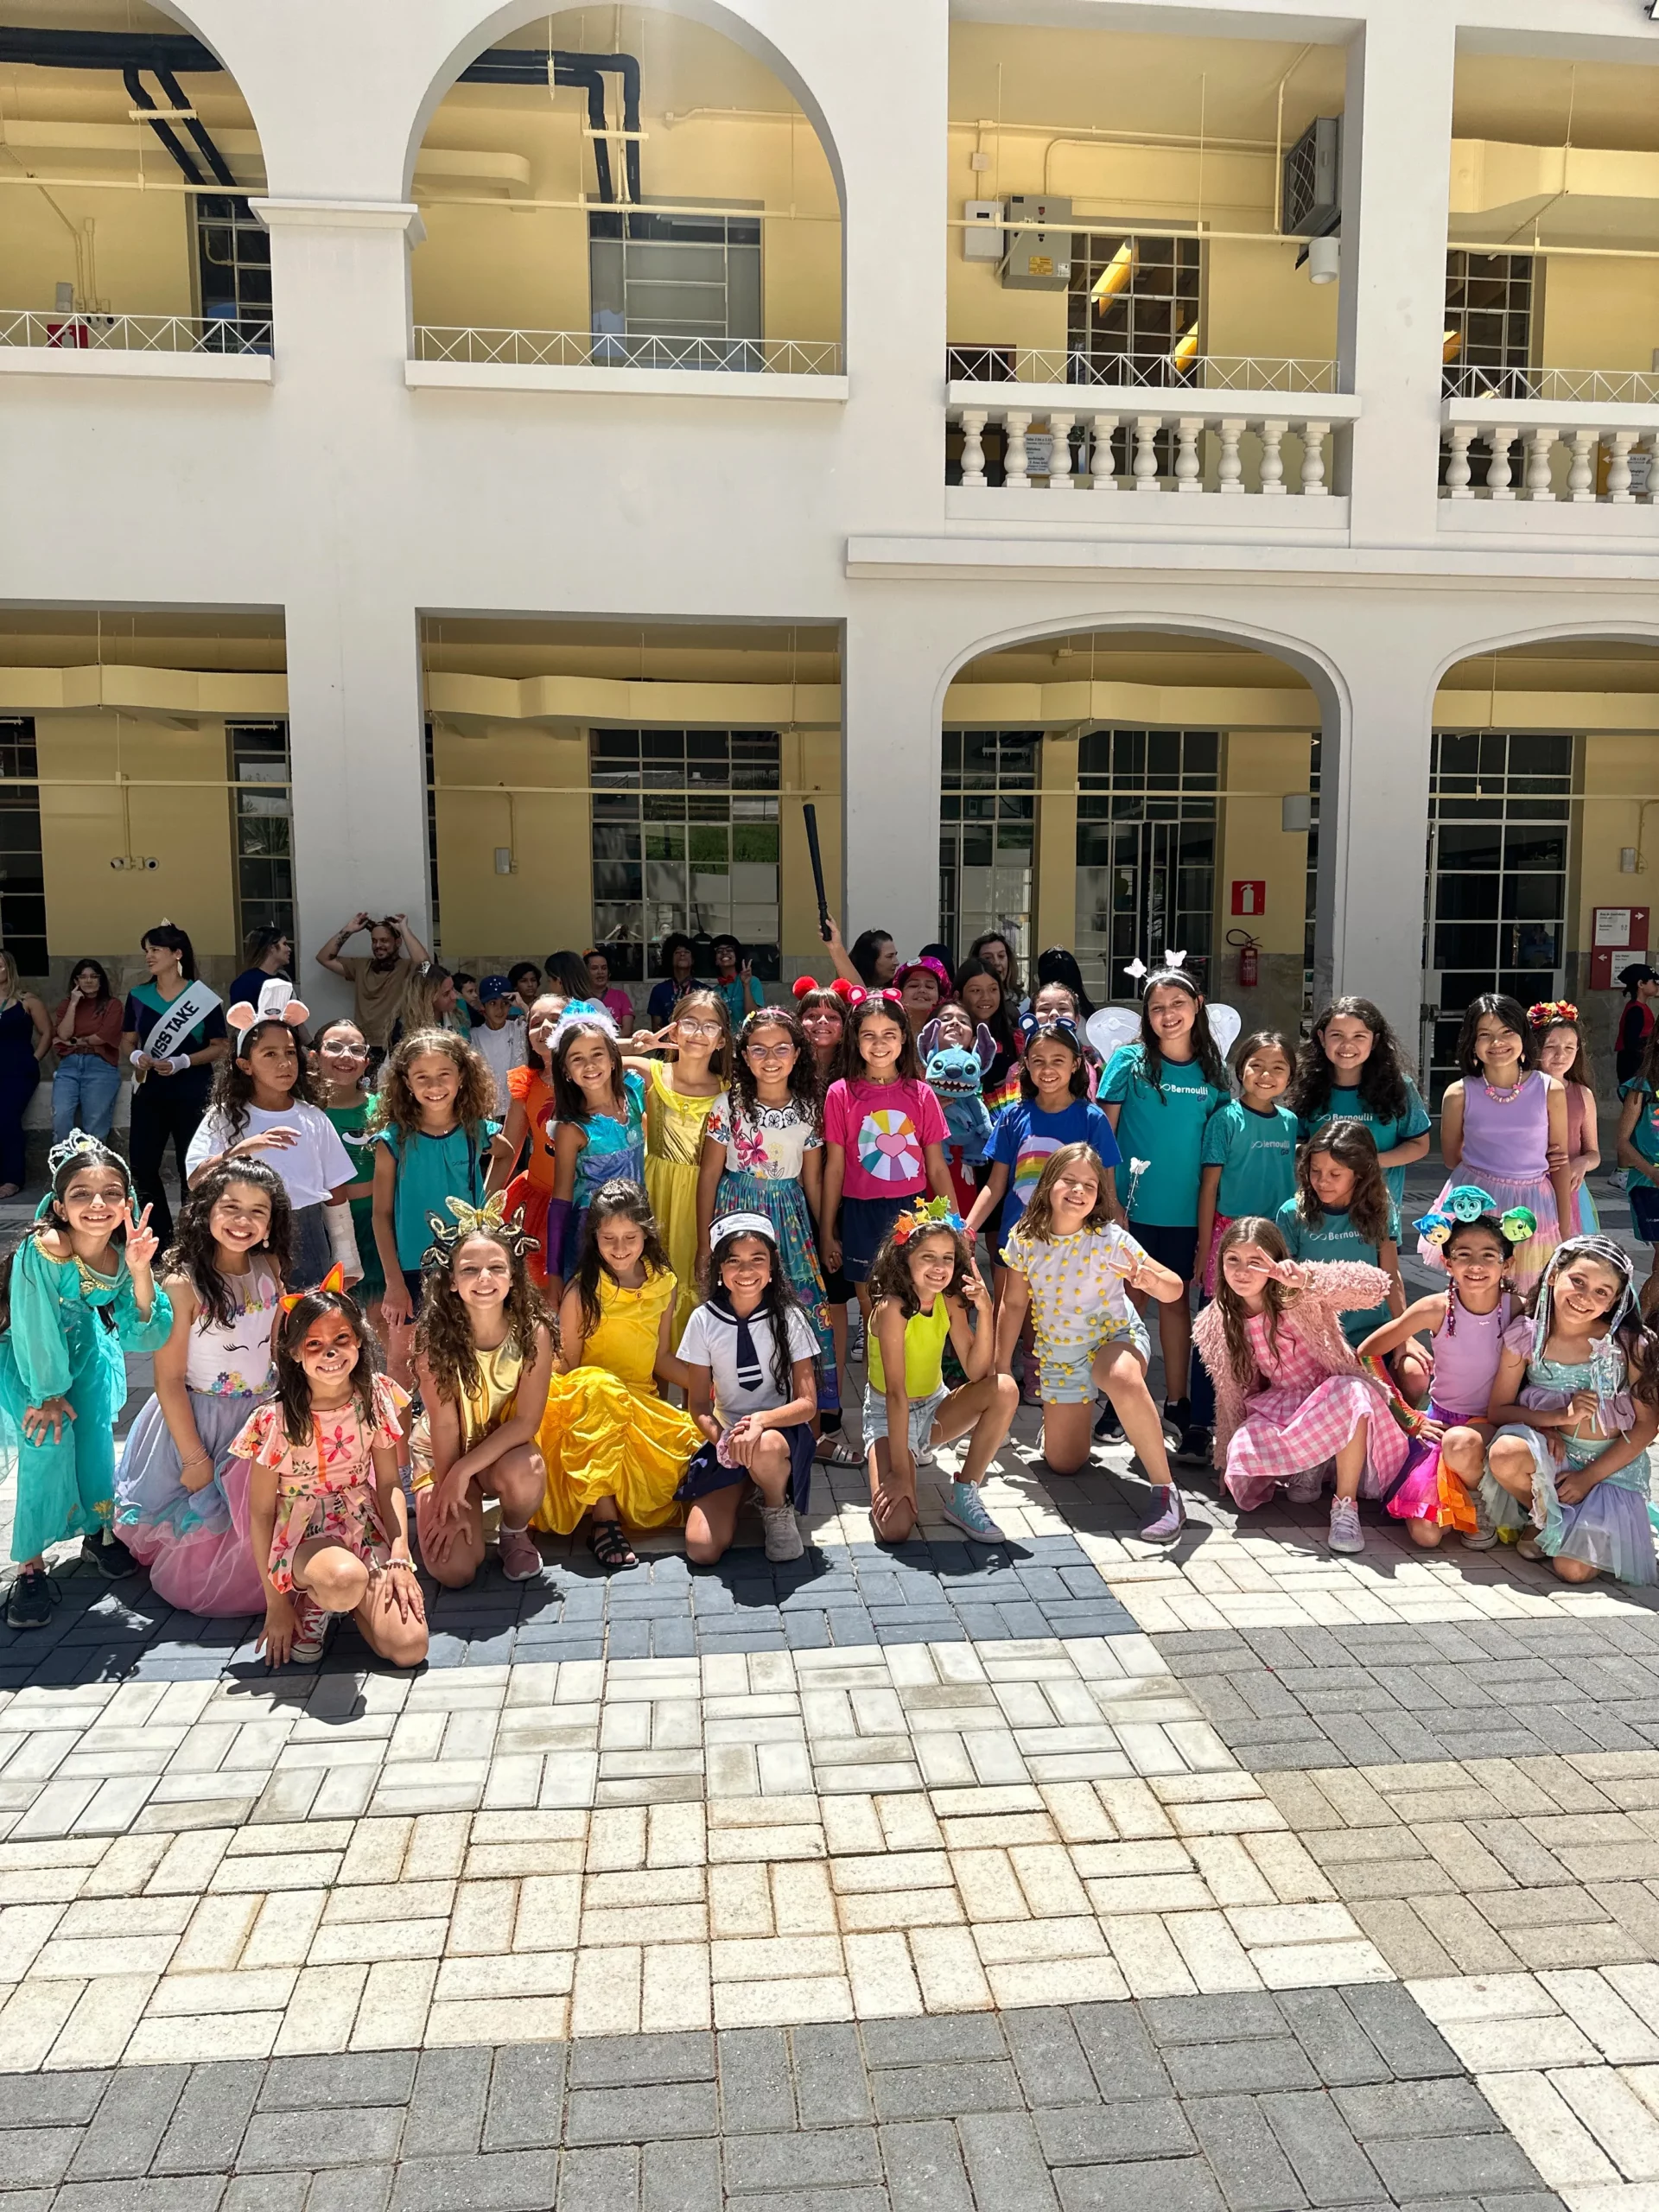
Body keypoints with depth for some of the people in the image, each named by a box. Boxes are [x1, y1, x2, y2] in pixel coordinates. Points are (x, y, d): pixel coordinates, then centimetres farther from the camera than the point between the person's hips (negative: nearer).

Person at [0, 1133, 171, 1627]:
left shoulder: (125, 1253, -23)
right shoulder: (41, 1253, -37)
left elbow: (144, 1336, -23)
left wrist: (140, 1272, -38)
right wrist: (48, 1393, -14)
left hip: (85, 1349, 4)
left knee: (96, 1437, -1)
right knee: (47, 1446, -16)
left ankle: (98, 1530, 28)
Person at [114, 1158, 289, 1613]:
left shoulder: (269, 1267, -5)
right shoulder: (183, 1284, -21)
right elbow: (169, 1379, -16)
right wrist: (195, 1457, -14)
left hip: (261, 1418, 5)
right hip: (197, 1421, -4)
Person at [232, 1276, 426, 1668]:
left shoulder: (374, 1397, -5)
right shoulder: (275, 1421, -15)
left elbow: (389, 1483, 2)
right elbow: (260, 1512, -8)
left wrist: (400, 1557, -11)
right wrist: (276, 1604, -5)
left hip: (366, 1531, 3)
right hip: (302, 1537, -3)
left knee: (410, 1649, -17)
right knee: (346, 1579, -40)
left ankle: (349, 1601, 13)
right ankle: (311, 1605, -2)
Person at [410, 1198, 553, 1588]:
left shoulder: (533, 1331, -21)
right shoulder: (435, 1337, -22)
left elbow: (527, 1421, -18)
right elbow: (445, 1425, -17)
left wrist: (463, 1472, -23)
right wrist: (450, 1502, -14)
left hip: (506, 1448, 0)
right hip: (442, 1452, 0)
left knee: (523, 1475, -35)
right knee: (452, 1570, -17)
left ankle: (516, 1533, 1)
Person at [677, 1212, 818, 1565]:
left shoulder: (789, 1319, -7)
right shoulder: (704, 1321, -5)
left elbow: (807, 1403, -10)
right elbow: (699, 1406, -1)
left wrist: (760, 1420, -29)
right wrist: (722, 1440, -22)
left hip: (781, 1430, 0)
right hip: (726, 1434, 1)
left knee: (765, 1448, -39)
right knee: (702, 1549, -19)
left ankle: (778, 1509, -6)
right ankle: (740, 1490, 12)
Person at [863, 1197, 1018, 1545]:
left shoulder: (950, 1301, -7)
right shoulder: (892, 1308, -26)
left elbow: (978, 1372, -15)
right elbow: (896, 1393, -28)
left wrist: (984, 1311, -28)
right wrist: (900, 1472, -29)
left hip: (934, 1408, 6)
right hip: (889, 1416, -6)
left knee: (1005, 1389, -22)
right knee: (895, 1528, -26)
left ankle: (964, 1495, -8)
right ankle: (885, 1466, 10)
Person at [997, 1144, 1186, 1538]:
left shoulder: (1111, 1239, -21)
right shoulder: (1024, 1238, -13)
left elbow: (1175, 1289, -20)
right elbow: (1014, 1304, 1)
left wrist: (1150, 1280, -43)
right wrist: (1002, 1366, 6)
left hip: (1115, 1336, -4)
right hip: (1058, 1354, 4)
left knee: (1123, 1380, -43)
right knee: (1063, 1464, 9)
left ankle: (1166, 1492, -30)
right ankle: (1074, 1410, 45)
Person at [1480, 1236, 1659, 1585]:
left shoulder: (1629, 1345, -12)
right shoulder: (1526, 1336, -9)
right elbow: (1499, 1409, -5)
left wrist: (1589, 1476, -12)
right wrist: (1559, 1417, -21)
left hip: (1610, 1464, -1)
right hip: (1549, 1452, 1)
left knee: (1574, 1569, -18)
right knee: (1505, 1454, -35)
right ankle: (1542, 1519, -1)